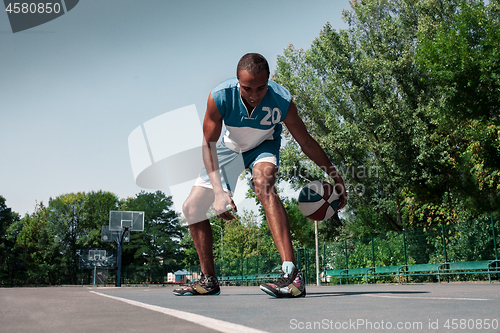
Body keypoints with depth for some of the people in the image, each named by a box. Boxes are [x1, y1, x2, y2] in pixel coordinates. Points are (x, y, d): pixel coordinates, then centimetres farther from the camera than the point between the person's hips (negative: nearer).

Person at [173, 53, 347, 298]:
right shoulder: (220, 97, -33)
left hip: (264, 147, -3)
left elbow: (306, 142, -20)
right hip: (230, 149, 3)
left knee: (263, 182, -39)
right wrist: (218, 191, -36)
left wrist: (335, 176, -13)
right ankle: (208, 280, 16)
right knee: (191, 207, 0)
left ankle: (292, 274, -43)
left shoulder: (282, 100, -33)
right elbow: (209, 143, -25)